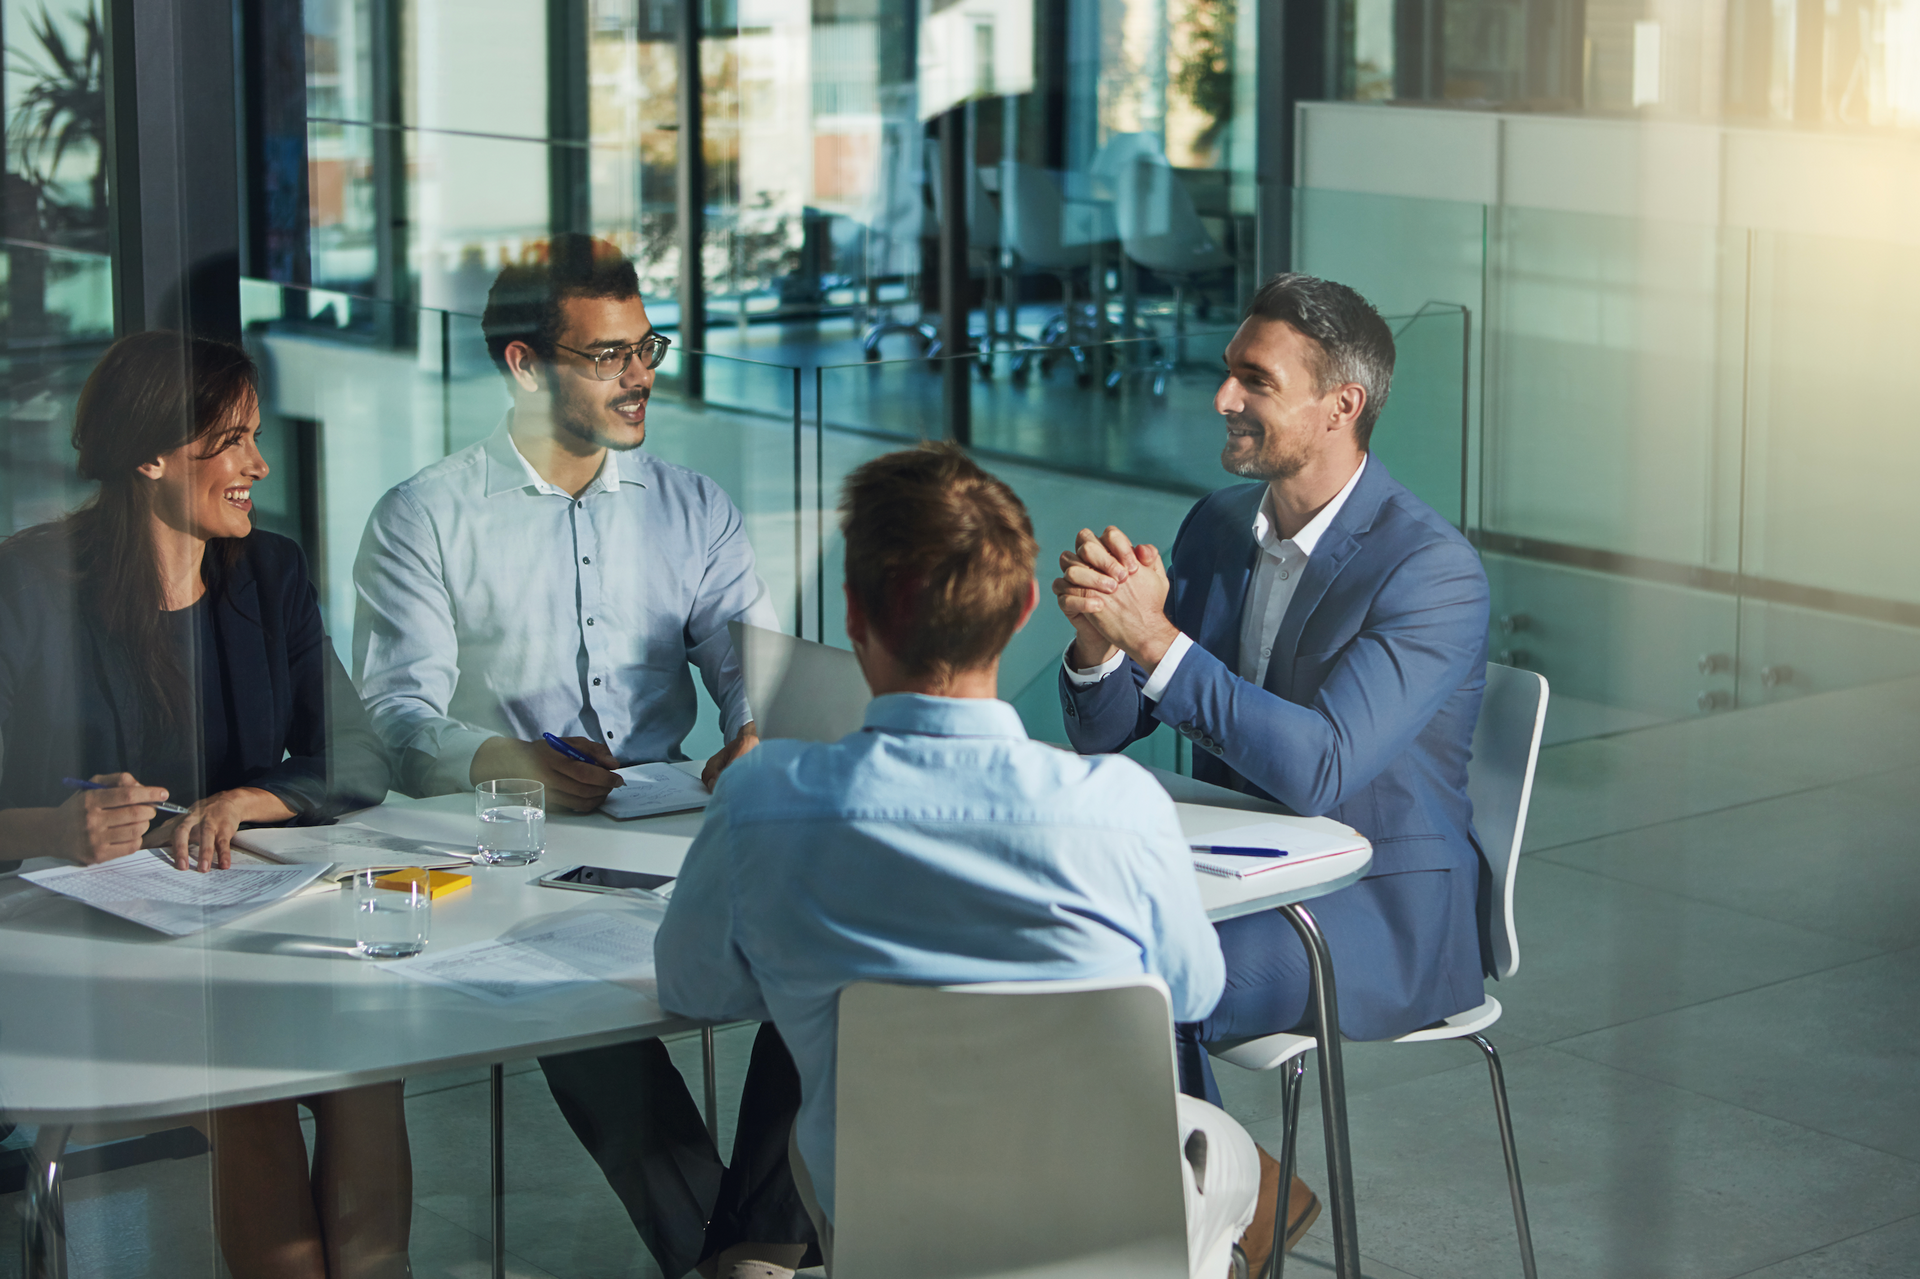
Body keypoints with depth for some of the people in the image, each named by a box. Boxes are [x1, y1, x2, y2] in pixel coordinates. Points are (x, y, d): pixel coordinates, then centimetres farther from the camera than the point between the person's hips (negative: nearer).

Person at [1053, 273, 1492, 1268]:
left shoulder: (1433, 570, -18)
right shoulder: (1216, 526, 5)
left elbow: (1319, 769, -29)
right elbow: (1102, 733, 5)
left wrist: (1156, 636, -33)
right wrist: (1099, 634, -19)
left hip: (1382, 910, -7)